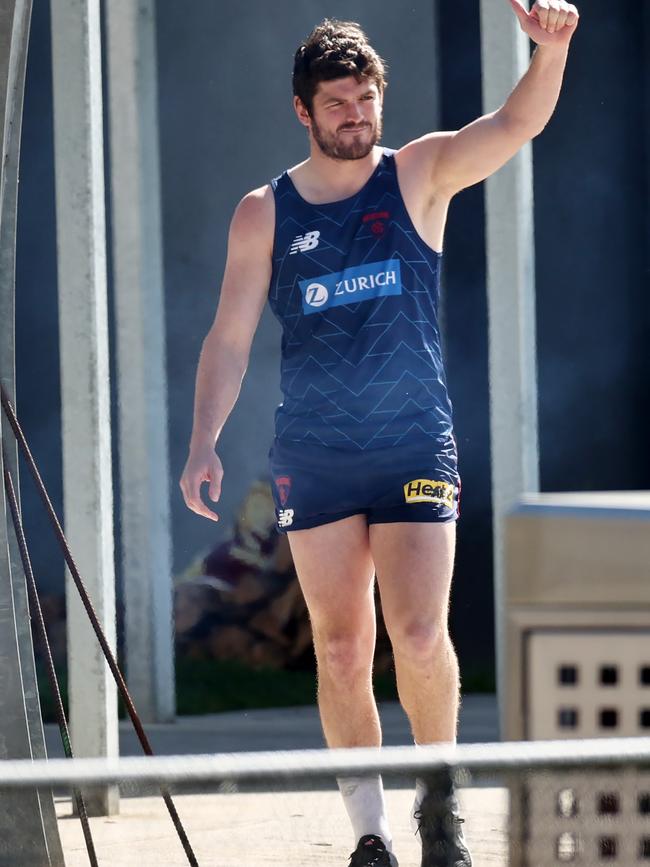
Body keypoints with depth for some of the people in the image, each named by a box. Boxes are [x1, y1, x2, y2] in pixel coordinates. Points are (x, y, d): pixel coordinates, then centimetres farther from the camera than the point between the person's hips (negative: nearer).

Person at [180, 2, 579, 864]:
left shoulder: (419, 175, 3)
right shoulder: (264, 213, 6)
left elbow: (516, 123, -12)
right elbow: (229, 336, 7)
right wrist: (205, 442, -4)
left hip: (416, 446, -1)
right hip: (312, 457, 1)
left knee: (420, 637, -11)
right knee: (340, 649, 2)